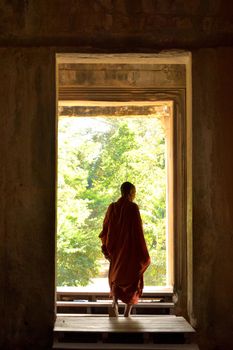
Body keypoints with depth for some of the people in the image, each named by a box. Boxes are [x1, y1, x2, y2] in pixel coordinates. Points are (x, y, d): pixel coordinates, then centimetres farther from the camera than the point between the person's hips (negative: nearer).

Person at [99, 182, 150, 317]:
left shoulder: (112, 207, 3)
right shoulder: (133, 207, -12)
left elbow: (105, 229, 6)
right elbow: (138, 230, -14)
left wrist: (106, 249, 14)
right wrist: (143, 254, -9)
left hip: (116, 249, 4)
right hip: (131, 250, -4)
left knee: (116, 277, 17)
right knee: (132, 279, 8)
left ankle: (115, 303, -6)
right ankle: (127, 313, 6)